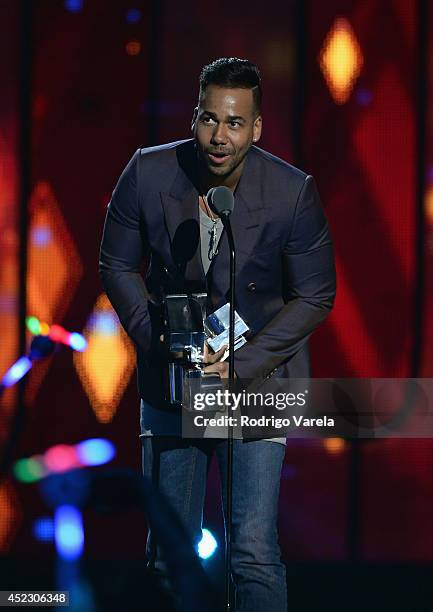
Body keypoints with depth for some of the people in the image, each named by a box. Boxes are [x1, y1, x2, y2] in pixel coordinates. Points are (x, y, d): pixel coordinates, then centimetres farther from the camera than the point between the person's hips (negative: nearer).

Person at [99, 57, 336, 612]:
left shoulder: (293, 193, -17)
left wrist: (242, 365, -16)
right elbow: (117, 266, 2)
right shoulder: (148, 174, -12)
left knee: (254, 552, -9)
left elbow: (315, 297, -6)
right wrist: (157, 340, -13)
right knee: (168, 550, 9)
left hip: (255, 379, -2)